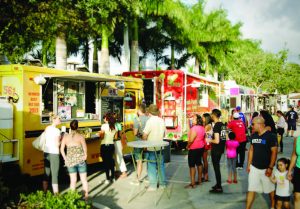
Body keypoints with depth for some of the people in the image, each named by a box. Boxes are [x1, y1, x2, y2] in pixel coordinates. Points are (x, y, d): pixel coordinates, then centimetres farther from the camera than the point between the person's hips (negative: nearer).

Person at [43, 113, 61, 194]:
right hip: (54, 153, -7)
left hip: (46, 152, 7)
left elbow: (44, 140, 13)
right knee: (54, 174, -3)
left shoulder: (47, 128, 8)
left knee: (46, 173, 16)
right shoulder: (57, 130, -15)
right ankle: (56, 194, 0)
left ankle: (44, 192, 24)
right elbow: (57, 144, -18)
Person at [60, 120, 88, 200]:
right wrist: (85, 156, 4)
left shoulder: (66, 137, -2)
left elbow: (62, 149, -1)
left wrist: (65, 159, 7)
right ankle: (86, 196, 17)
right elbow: (85, 149, -12)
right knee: (84, 180, 10)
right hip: (80, 160, -2)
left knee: (73, 180, 13)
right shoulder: (80, 136, -10)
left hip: (70, 161, 2)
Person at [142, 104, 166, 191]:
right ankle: (162, 183, 22)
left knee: (152, 166, 2)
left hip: (152, 148, -6)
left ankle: (153, 185, 7)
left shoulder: (150, 121, -16)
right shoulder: (162, 121, 4)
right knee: (161, 165, 14)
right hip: (160, 146, 6)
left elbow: (144, 135, -16)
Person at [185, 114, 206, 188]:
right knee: (199, 163, 17)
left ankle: (192, 183, -3)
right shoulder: (202, 128, 7)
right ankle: (199, 180, 25)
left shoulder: (194, 128, -22)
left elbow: (191, 140, -25)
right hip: (201, 148, 9)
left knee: (192, 165, -4)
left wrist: (187, 146, -9)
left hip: (194, 149, -9)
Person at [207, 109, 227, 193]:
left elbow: (217, 141, -24)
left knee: (216, 167, 0)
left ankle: (219, 188, 6)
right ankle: (218, 184, 29)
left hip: (216, 150, -9)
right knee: (217, 167, 19)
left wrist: (210, 140, -7)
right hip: (221, 149, 9)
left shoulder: (216, 126, -19)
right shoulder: (223, 125, 7)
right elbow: (226, 138, 14)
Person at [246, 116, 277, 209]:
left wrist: (270, 168, -18)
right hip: (254, 167, 4)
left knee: (270, 189, 14)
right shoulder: (253, 136, 4)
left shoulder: (271, 136, -14)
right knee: (251, 189, 4)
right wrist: (248, 164, 8)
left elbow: (274, 152, -15)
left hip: (266, 168, -4)